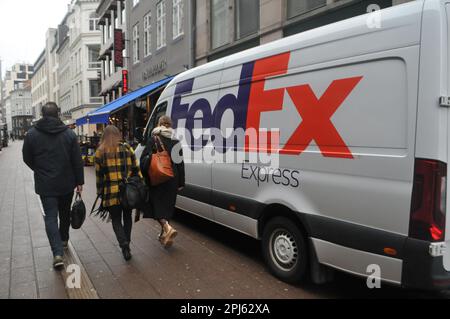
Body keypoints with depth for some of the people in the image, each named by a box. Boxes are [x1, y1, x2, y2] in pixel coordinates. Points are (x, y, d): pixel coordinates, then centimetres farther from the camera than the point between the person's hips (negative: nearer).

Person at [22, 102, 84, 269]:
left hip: (45, 185, -1)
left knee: (51, 217, 1)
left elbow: (27, 159, 4)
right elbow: (77, 161, -5)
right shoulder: (69, 134, -5)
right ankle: (64, 241, 38)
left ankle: (58, 253, -9)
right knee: (65, 213, 20)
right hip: (66, 183, 1)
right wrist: (79, 182, 3)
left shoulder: (31, 134, -5)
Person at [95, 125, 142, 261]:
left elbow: (99, 175, 3)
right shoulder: (127, 149, 2)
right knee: (127, 218, 18)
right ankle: (126, 245, 25)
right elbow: (136, 169, 2)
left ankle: (124, 244, -10)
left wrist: (100, 192, 11)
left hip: (111, 193, -1)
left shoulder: (100, 152, 0)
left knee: (116, 220, 9)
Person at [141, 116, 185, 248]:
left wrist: (143, 177, 1)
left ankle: (167, 227, -20)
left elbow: (144, 160, -8)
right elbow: (180, 163, 4)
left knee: (157, 204, 4)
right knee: (167, 205, 15)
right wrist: (181, 182, 8)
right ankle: (164, 234, 24)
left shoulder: (153, 140, -6)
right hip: (172, 180, 4)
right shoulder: (176, 142, 4)